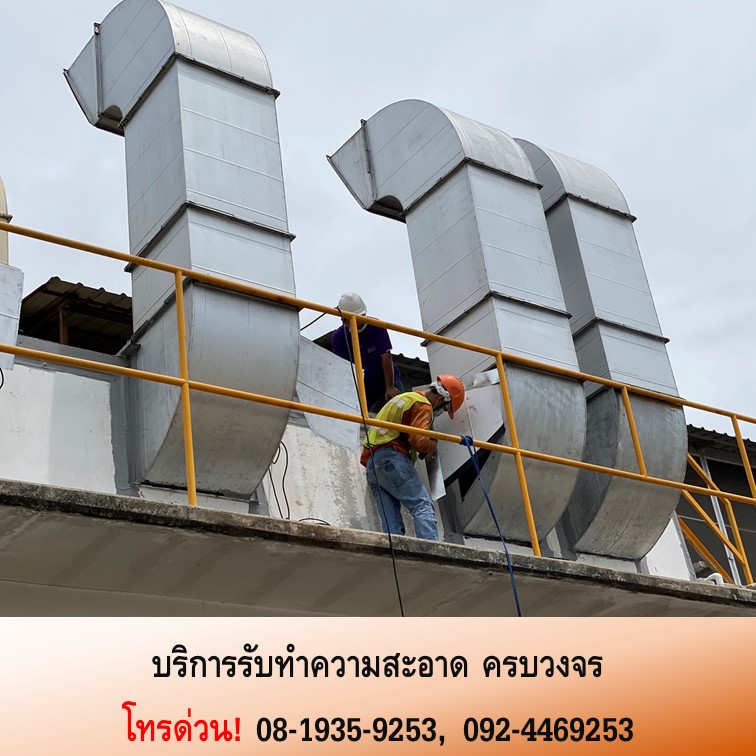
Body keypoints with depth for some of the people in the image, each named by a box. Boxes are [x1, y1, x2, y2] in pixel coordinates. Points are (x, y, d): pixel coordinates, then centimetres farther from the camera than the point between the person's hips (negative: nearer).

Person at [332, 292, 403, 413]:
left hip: (387, 380, -2)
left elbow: (386, 357, -22)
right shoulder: (338, 337, -14)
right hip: (364, 388, 2)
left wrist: (390, 387, -29)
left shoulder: (376, 327, -18)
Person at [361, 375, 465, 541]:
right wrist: (432, 446, 4)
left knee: (391, 519, 2)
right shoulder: (423, 406, -3)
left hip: (371, 464, 9)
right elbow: (418, 440, -16)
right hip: (391, 458, -9)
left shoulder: (404, 397, 28)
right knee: (422, 505, -15)